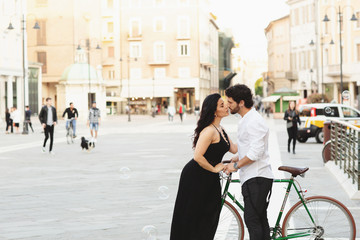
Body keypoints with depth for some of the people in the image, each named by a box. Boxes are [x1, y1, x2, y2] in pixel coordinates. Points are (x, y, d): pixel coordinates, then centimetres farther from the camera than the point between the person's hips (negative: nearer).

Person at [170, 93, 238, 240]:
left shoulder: (220, 129, 9)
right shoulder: (209, 131, -22)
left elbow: (233, 149, 10)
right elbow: (198, 156, -28)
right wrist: (214, 168, -15)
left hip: (210, 179, 9)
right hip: (195, 177, -9)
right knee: (191, 216, 0)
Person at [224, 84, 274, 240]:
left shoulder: (254, 121, -16)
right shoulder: (245, 120, 18)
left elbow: (256, 152, -23)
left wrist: (236, 165, -16)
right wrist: (238, 158, 19)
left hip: (257, 178, -11)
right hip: (252, 177, 11)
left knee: (252, 220, -13)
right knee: (260, 220, 12)